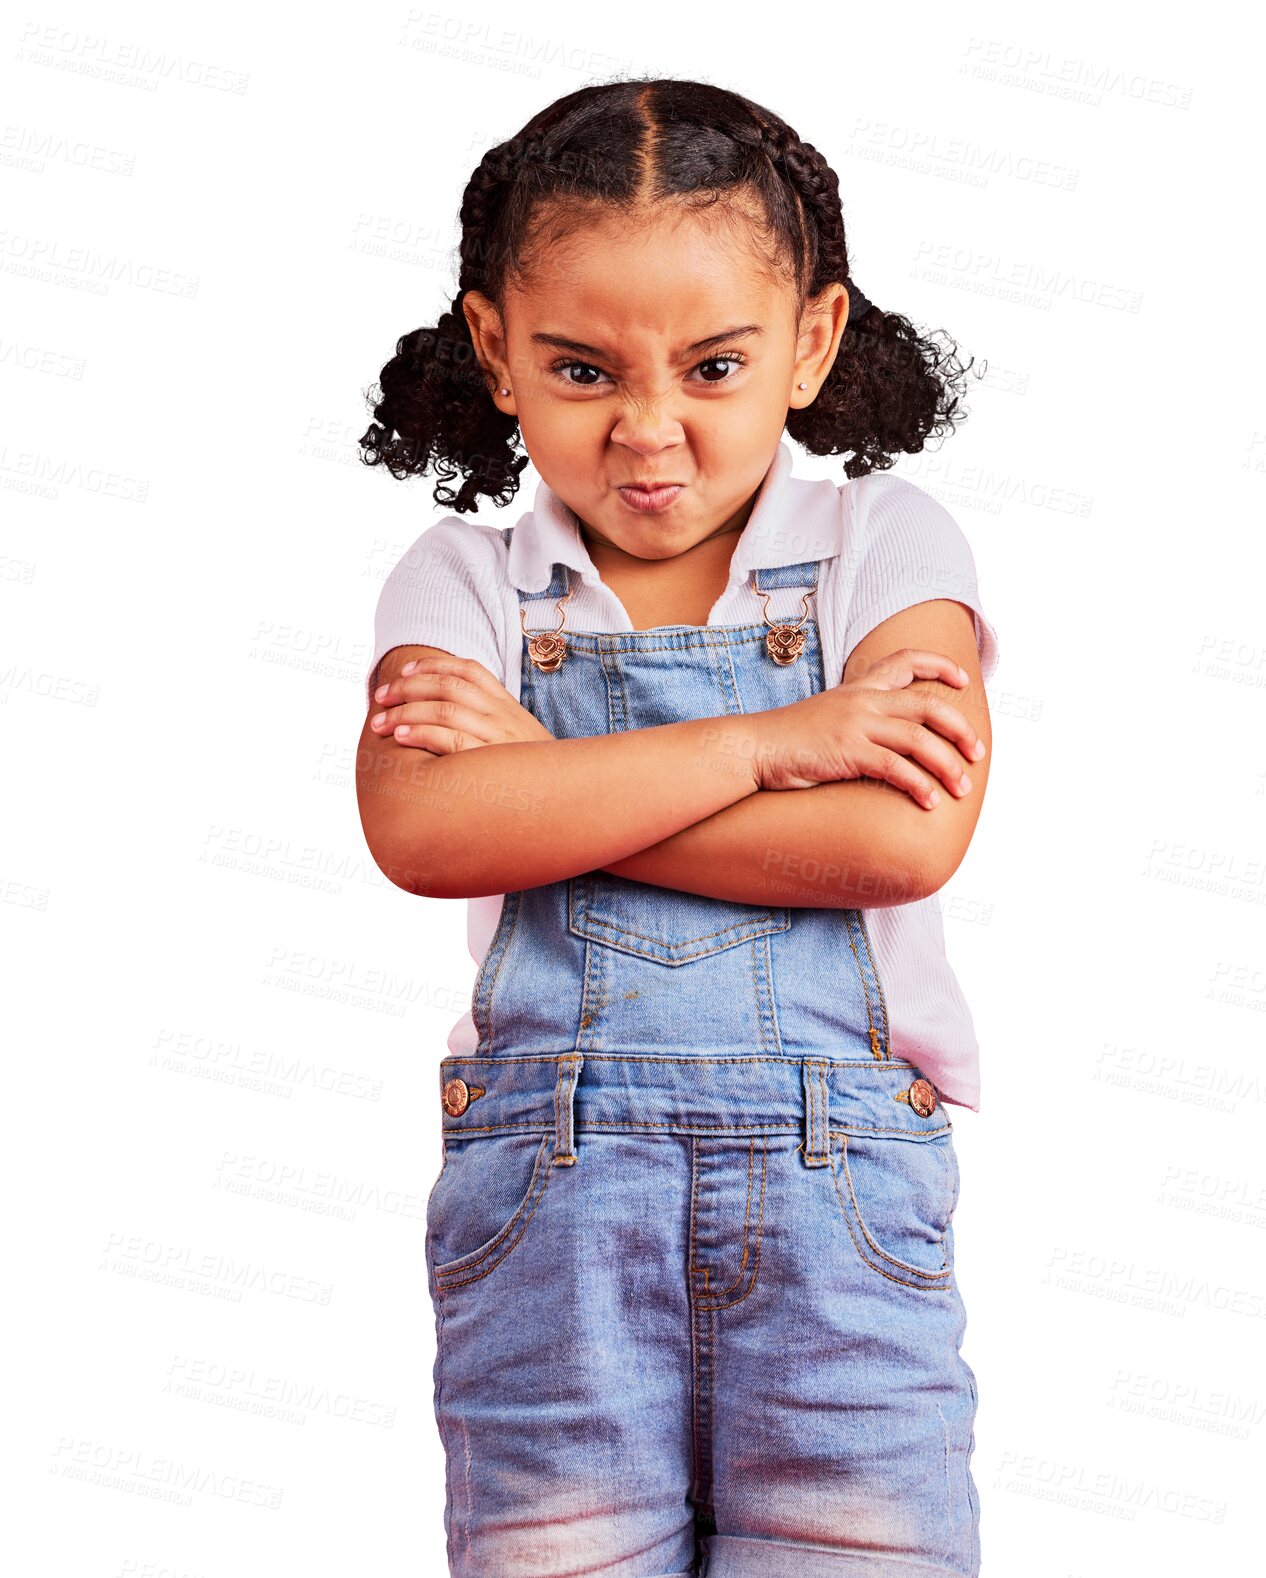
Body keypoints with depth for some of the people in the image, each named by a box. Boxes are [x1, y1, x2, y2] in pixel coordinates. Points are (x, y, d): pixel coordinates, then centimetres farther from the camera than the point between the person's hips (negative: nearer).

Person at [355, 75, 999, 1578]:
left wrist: (542, 767, -9)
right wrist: (767, 739, -13)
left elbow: (900, 839, -12)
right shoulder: (463, 581, 7)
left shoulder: (885, 545, 5)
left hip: (840, 1175, 0)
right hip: (548, 1186, 1)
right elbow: (419, 829, -13)